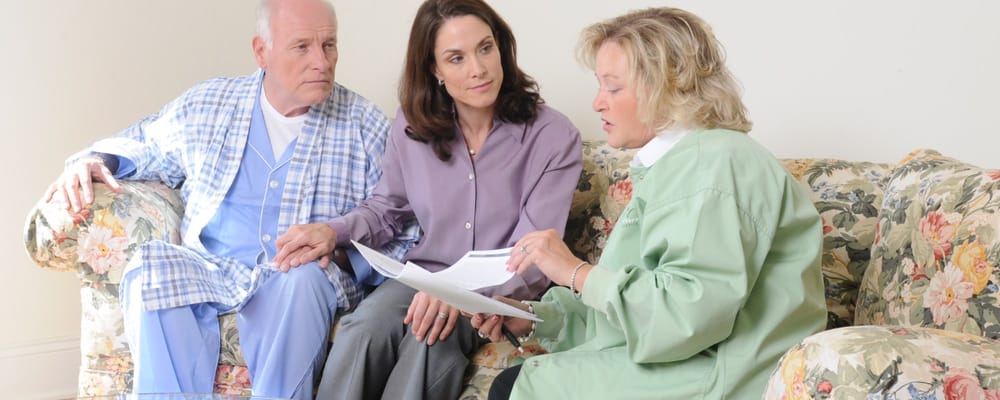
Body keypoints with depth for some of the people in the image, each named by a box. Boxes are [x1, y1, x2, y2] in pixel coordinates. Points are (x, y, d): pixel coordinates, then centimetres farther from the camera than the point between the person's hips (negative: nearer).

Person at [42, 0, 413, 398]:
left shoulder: (367, 126, 3)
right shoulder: (207, 105, 9)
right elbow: (142, 146, 26)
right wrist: (94, 160, 5)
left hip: (304, 283, -2)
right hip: (210, 272, 2)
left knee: (303, 279, -36)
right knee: (152, 264, -29)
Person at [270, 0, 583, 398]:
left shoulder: (553, 136, -12)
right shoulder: (412, 127, 1)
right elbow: (387, 208, 17)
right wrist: (334, 231, -5)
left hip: (503, 292, -3)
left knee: (434, 335, -35)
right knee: (362, 330, -29)